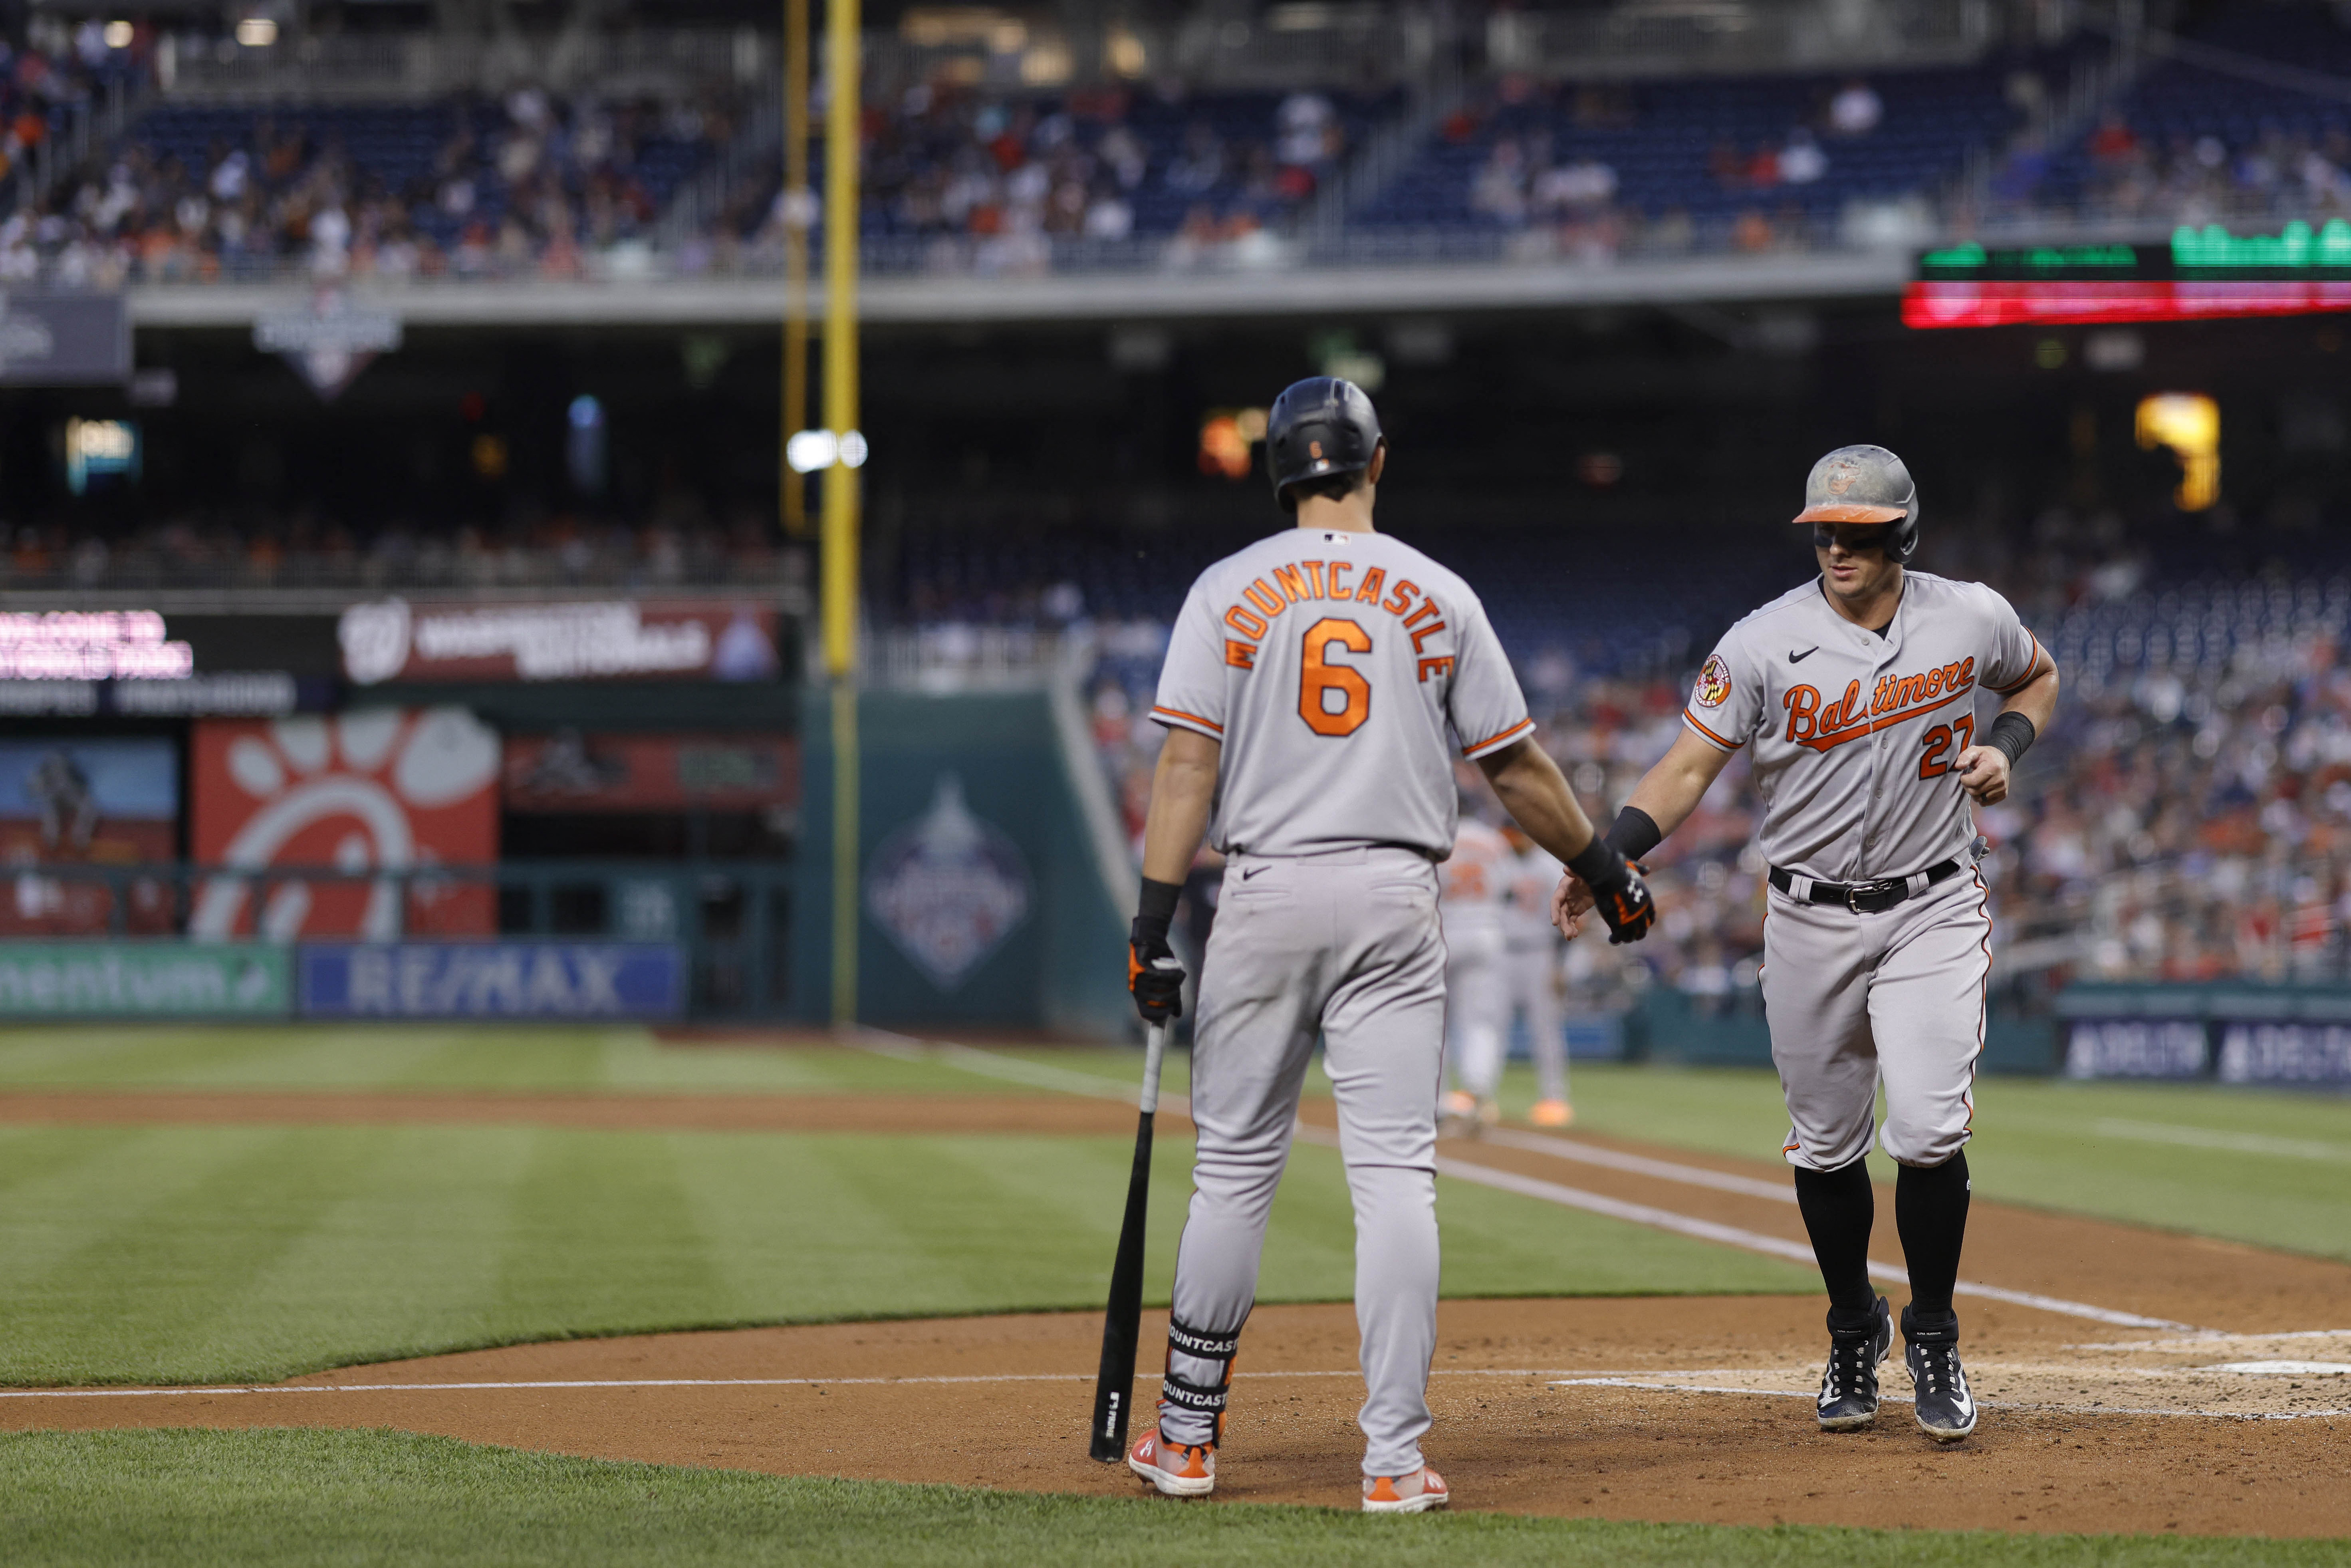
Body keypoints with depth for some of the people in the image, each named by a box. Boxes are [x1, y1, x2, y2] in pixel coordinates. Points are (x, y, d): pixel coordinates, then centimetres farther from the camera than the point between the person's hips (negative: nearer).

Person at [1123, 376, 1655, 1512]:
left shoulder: (1231, 589, 1)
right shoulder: (1437, 596, 4)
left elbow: (1188, 763, -6)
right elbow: (1517, 767, 8)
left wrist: (1153, 923, -7)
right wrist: (1608, 873, 21)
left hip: (1267, 896, 0)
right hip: (1396, 900, 0)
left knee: (1235, 1167, 9)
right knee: (1396, 1175, -1)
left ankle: (1186, 1437, 15)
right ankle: (1395, 1457, -6)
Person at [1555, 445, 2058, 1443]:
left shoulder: (1972, 620, -3)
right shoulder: (1764, 644, -9)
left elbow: (2037, 677, 19)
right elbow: (1690, 766, -12)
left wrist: (2005, 747, -2)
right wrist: (1609, 855, -28)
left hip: (1933, 911, 0)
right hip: (1809, 920, 1)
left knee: (1929, 1130, -13)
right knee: (1826, 1147, 7)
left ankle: (1933, 1342, 5)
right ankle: (1853, 1334, 28)